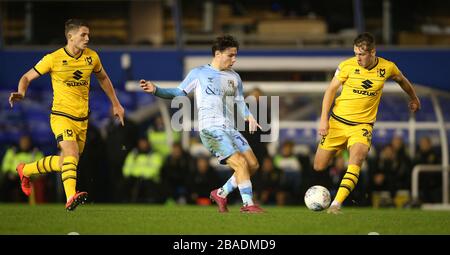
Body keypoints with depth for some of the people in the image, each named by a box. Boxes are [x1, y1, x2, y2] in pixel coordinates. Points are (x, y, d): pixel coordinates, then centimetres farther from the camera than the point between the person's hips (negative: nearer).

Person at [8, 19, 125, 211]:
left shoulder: (91, 57, 3)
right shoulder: (53, 59, -10)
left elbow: (102, 78, 22)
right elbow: (27, 77, -3)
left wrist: (116, 104, 24)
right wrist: (21, 93, -25)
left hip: (82, 119, 6)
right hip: (61, 116, -6)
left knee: (65, 162, 12)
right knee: (71, 152, -29)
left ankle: (26, 170, 36)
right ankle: (71, 198, -39)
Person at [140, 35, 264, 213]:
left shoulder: (234, 77, 18)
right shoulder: (199, 73, 4)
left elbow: (240, 102, 18)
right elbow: (179, 93, 8)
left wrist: (249, 117, -2)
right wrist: (155, 90, -6)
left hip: (229, 129, 7)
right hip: (211, 129, -7)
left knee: (253, 164, -1)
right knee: (240, 163, -19)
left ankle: (221, 193, 14)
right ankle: (248, 204, -13)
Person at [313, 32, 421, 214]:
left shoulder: (387, 68, -4)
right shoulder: (347, 66, -9)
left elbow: (402, 80, 19)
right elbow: (331, 89, 0)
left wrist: (414, 99, 35)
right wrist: (324, 119, -8)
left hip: (363, 125, -1)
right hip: (338, 122, 1)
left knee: (356, 159, -28)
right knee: (319, 167, 2)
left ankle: (336, 204, -33)